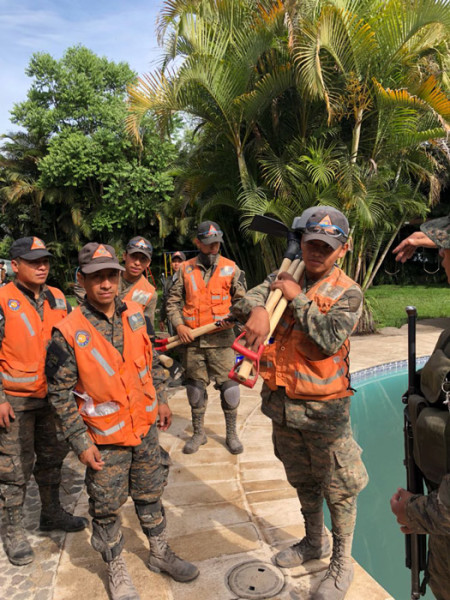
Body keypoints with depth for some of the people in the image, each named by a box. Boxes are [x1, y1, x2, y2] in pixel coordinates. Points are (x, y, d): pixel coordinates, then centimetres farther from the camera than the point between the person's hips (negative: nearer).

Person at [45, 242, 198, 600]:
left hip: (145, 426, 4)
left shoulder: (135, 315, -5)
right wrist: (81, 443, -12)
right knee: (107, 507, 14)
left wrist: (160, 401, 12)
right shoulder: (68, 334, -19)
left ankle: (160, 553, 43)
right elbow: (60, 394, -12)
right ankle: (117, 571, 38)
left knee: (150, 494, 20)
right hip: (105, 438, -4)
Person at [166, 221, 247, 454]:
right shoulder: (185, 269, 5)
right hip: (192, 339, 2)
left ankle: (231, 434, 23)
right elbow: (172, 302, 8)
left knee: (228, 387, 2)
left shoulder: (231, 268, 2)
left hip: (221, 339, -1)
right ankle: (198, 433, 30)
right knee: (195, 388, 12)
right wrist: (179, 325, -6)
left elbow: (240, 300, 4)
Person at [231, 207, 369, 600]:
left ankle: (342, 563, 33)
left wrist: (298, 299, -20)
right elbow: (246, 300, -8)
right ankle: (314, 541, 48)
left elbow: (329, 340, -24)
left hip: (323, 410, -5)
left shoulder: (348, 293, -10)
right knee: (302, 481, 24)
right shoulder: (286, 277, 4)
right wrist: (258, 309, -30)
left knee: (338, 489, 10)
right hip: (283, 403, 5)